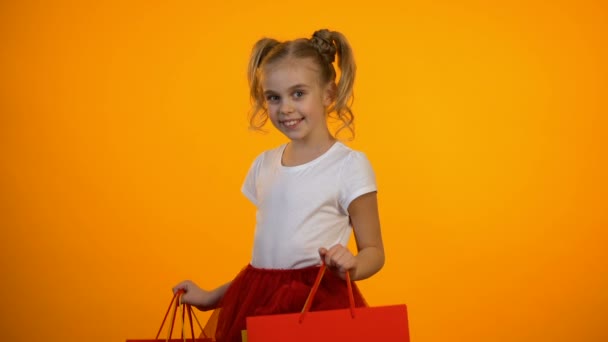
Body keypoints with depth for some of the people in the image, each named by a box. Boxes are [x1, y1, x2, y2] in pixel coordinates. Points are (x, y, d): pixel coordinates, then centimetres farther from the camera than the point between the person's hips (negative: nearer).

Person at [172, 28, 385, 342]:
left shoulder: (349, 165, -5)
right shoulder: (264, 165, 12)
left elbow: (373, 252, -1)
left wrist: (350, 267, -22)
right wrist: (212, 298, 20)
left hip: (316, 303, -4)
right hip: (257, 303, 5)